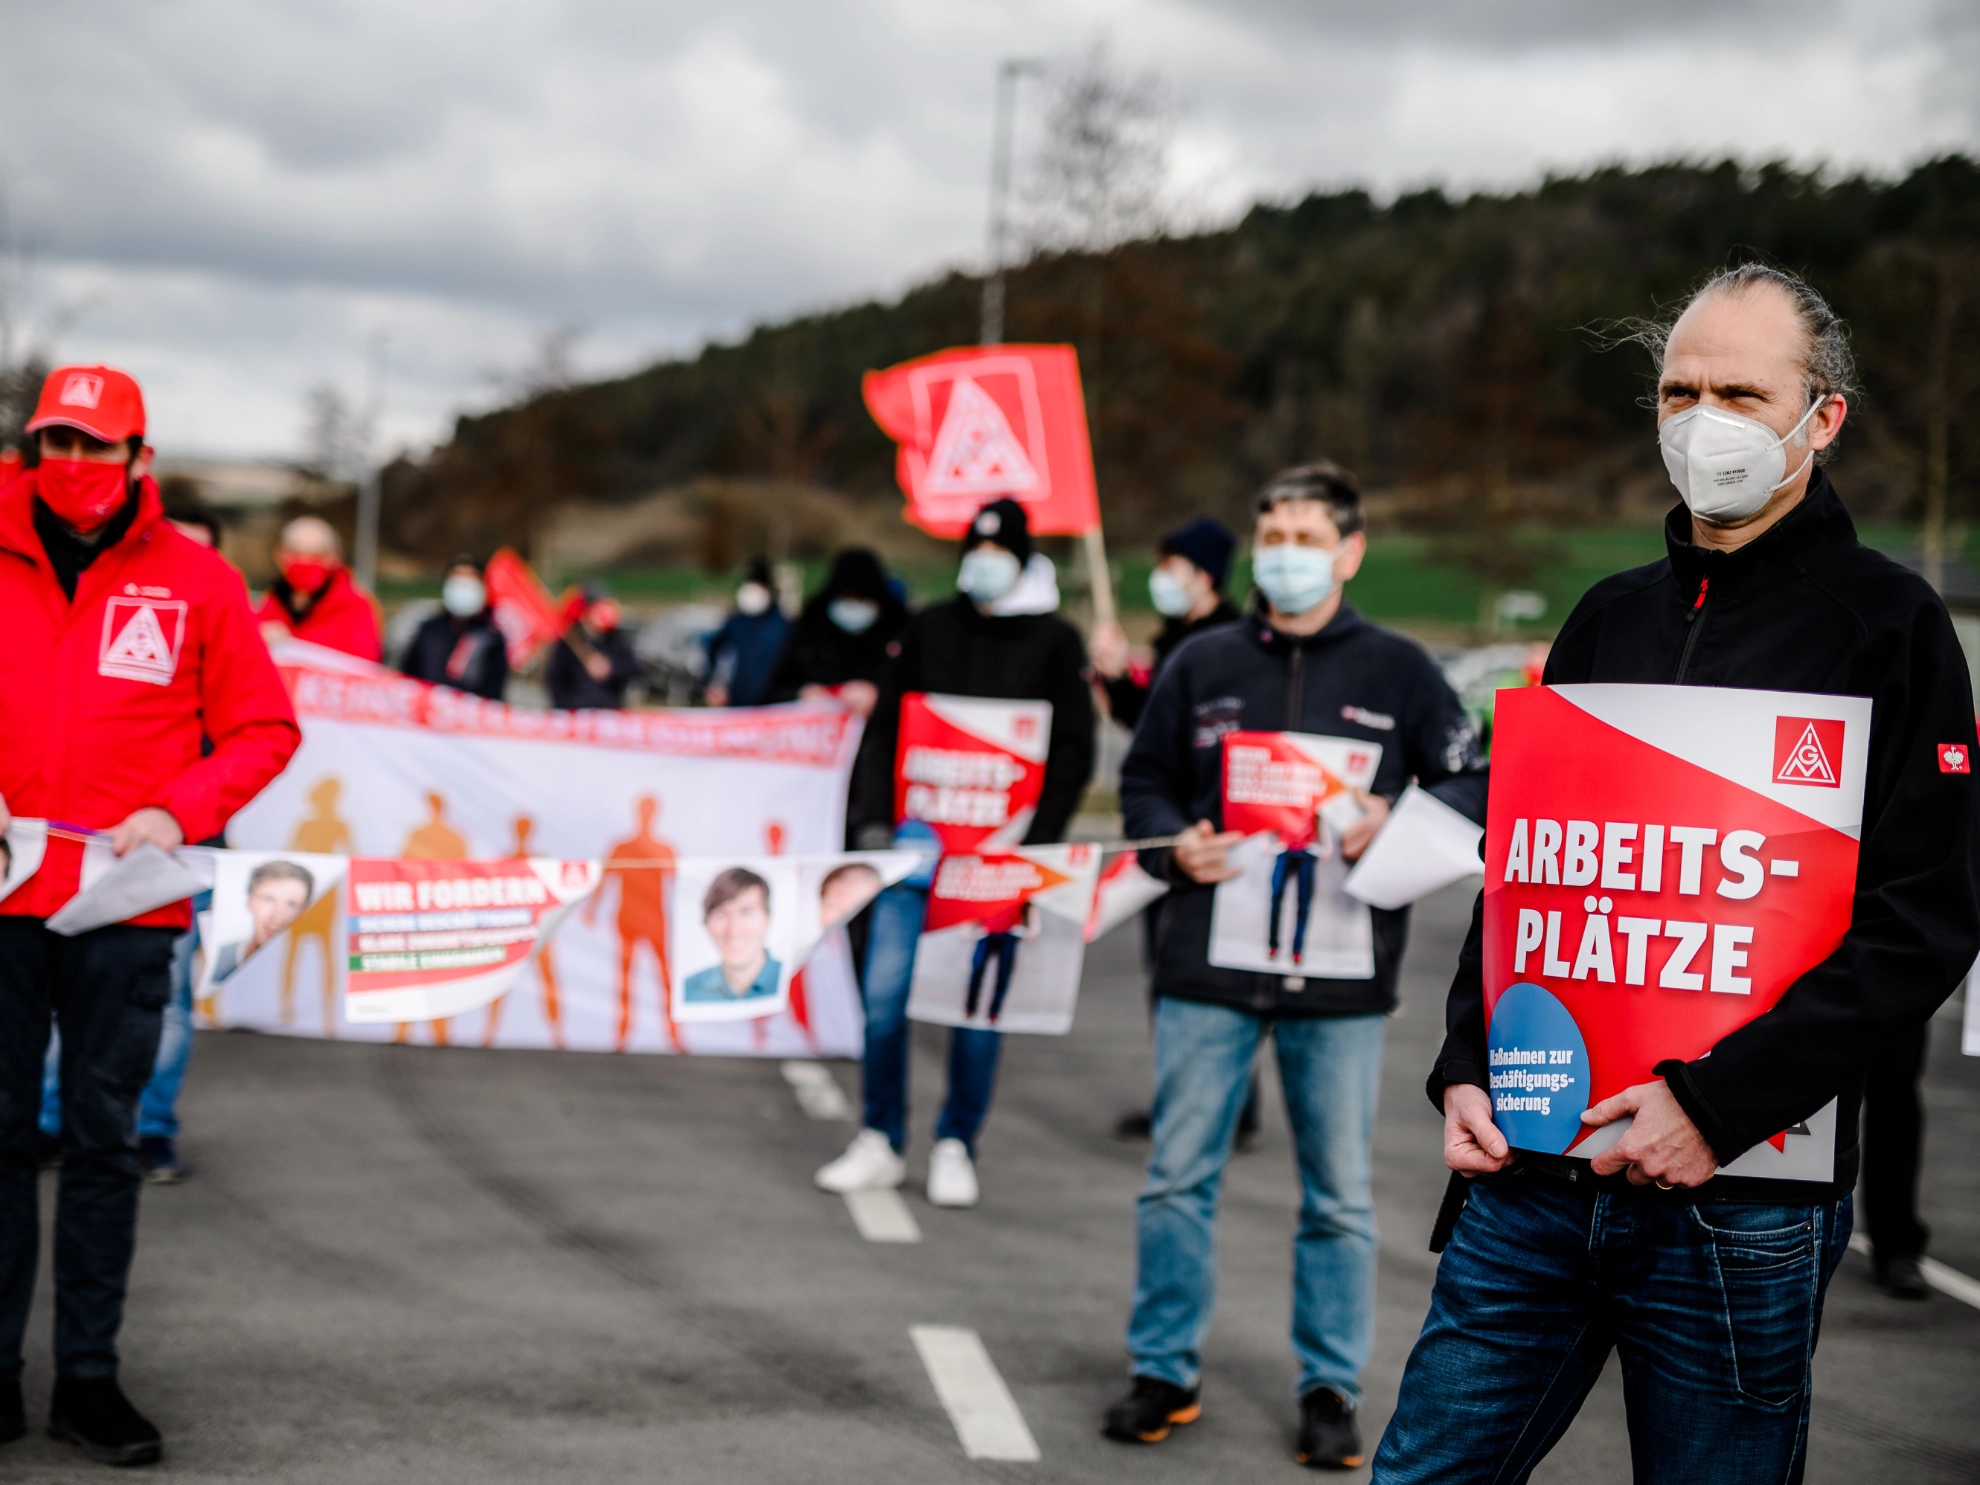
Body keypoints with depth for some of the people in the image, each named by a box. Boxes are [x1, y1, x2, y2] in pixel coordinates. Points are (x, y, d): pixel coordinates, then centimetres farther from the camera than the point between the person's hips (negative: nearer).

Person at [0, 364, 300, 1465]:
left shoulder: (197, 581, 3)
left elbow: (264, 731, 5)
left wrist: (176, 812, -9)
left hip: (125, 909, -1)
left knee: (105, 1143, 6)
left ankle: (90, 1376, 13)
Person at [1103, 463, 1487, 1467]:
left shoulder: (1397, 670, 5)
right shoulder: (1202, 666, 8)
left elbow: (1472, 782, 6)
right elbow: (1143, 781, 15)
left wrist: (1394, 823, -12)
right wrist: (1175, 846, -6)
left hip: (1339, 974, -1)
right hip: (1207, 968, 1)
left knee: (1339, 1194, 6)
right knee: (1178, 1178, 5)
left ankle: (1331, 1386, 19)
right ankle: (1164, 1370, 19)